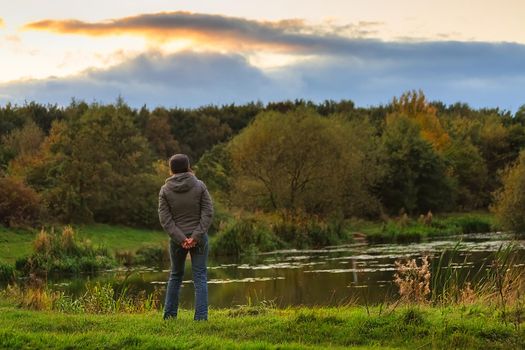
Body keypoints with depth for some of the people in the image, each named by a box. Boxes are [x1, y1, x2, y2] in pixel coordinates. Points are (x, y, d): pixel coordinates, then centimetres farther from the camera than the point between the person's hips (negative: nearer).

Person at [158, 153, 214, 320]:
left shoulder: (165, 190, -3)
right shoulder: (199, 185, -4)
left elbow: (165, 219, -8)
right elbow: (208, 212, -9)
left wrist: (180, 238, -10)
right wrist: (196, 236, -12)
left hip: (177, 239, 1)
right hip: (199, 237, -1)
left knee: (175, 275, 18)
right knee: (200, 277, 3)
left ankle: (169, 315, 21)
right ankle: (201, 317, -2)